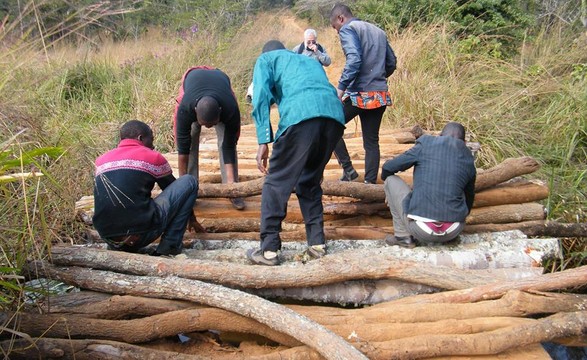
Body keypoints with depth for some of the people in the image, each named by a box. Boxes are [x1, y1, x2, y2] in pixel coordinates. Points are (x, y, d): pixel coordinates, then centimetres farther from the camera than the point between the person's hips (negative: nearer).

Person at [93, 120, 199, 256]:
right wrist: (191, 217, 35)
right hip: (142, 235, -6)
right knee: (189, 182, 7)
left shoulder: (100, 161, 15)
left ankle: (119, 247, 15)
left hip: (108, 238, 6)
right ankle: (169, 247, 2)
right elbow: (172, 187, 18)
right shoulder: (153, 157, 3)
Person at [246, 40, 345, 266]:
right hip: (335, 116, 6)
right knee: (310, 183, 20)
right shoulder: (311, 61, 41)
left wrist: (264, 142, -1)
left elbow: (261, 97, 5)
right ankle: (317, 243, 20)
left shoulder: (266, 59, 25)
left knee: (276, 183, 5)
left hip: (301, 116, -5)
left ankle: (269, 250, 6)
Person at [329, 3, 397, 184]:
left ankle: (348, 170, 5)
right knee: (372, 141, 9)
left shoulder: (348, 29, -3)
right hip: (380, 96, 7)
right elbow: (391, 63, 21)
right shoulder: (379, 32, 19)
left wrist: (341, 87, -21)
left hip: (359, 94, -7)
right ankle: (371, 183, 9)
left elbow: (354, 60, -20)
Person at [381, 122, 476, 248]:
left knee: (391, 180, 14)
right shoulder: (468, 160, 12)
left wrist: (388, 186, 31)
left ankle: (404, 236, 11)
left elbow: (387, 168, 8)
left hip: (421, 230, -5)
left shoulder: (425, 145, 2)